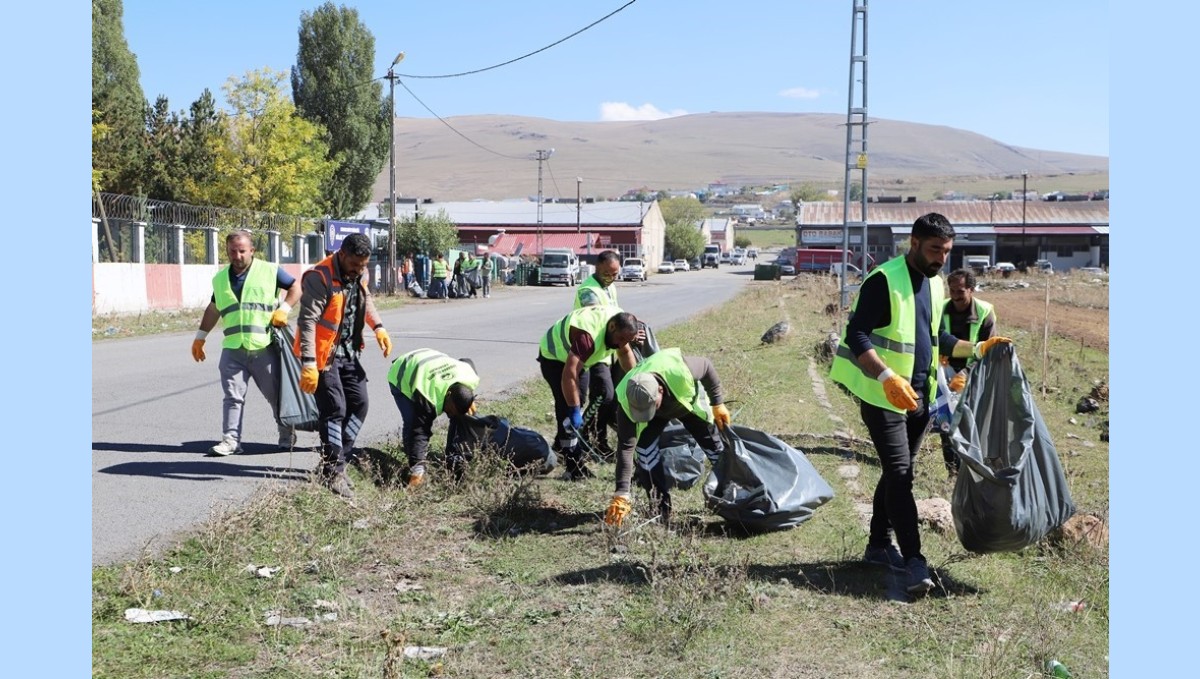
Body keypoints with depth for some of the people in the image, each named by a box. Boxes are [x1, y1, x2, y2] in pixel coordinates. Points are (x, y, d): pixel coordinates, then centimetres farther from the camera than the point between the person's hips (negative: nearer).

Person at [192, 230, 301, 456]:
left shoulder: (270, 271, 2)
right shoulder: (220, 279, 15)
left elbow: (296, 286, 6)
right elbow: (213, 309, 25)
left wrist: (284, 309, -8)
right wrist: (200, 337, 25)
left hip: (264, 347, -3)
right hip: (232, 350, 3)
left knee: (276, 393, 8)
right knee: (232, 396, -2)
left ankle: (287, 434, 24)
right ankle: (231, 439, 1)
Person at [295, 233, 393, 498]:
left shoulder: (356, 274, 4)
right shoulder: (319, 277, -21)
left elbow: (365, 299, 24)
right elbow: (307, 321, -25)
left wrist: (378, 327, 7)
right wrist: (308, 365, -30)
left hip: (348, 353, 8)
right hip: (324, 355, -8)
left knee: (359, 404, 8)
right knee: (335, 409, -8)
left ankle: (334, 462, 19)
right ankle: (333, 473, 1)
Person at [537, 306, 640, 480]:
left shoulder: (620, 324, -15)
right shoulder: (588, 335, -42)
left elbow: (625, 352, 6)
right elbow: (569, 375, -45)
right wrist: (574, 410, -42)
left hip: (577, 358, 9)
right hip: (554, 357, -9)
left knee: (578, 403, 17)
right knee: (568, 409, -16)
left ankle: (562, 444, 35)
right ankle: (574, 467, -15)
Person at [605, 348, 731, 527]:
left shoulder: (679, 370, -46)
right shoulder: (626, 401, -41)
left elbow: (707, 366, -22)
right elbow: (625, 447, -39)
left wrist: (718, 404, -14)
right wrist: (621, 495, -42)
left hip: (689, 401, 0)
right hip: (659, 414, 0)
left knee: (715, 448, 4)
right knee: (644, 446, -22)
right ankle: (662, 506, -7)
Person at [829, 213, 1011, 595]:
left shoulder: (936, 285, 13)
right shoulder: (883, 281, -14)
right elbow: (856, 336, -20)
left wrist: (978, 348, 13)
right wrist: (887, 377, -32)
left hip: (919, 395, 8)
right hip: (882, 395, -8)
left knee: (897, 471, 14)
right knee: (900, 473, -11)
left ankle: (879, 545, 26)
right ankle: (913, 560, -11)